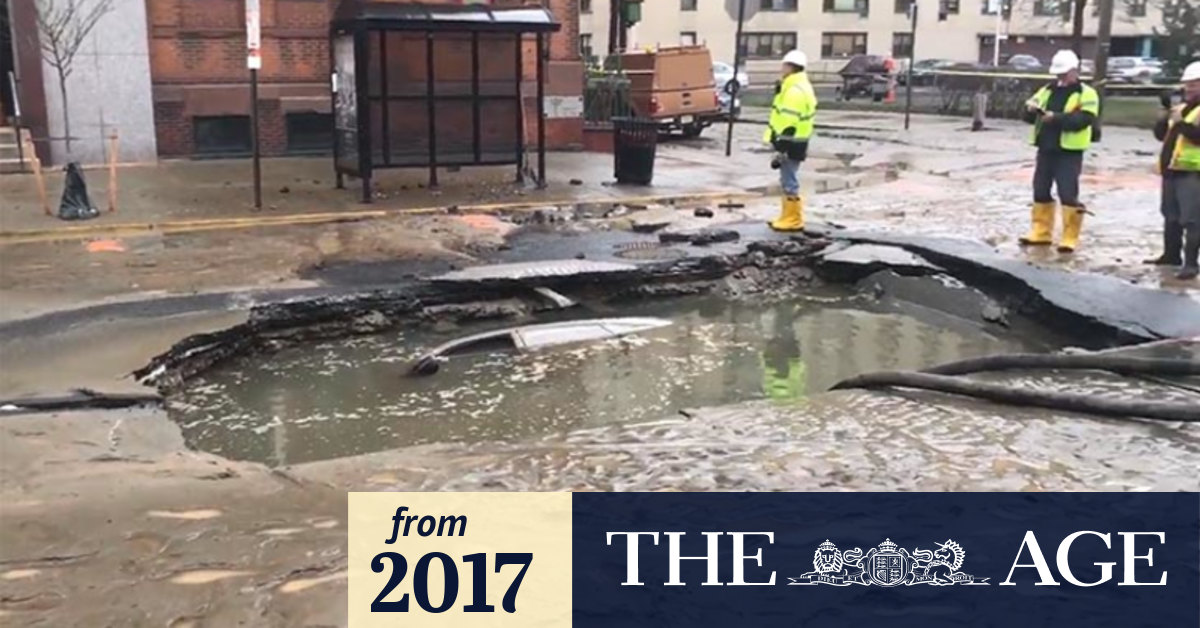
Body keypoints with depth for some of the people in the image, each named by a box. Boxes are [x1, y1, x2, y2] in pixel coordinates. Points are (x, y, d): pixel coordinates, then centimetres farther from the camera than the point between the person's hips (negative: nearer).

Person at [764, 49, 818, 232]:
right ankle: (788, 217, 24)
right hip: (796, 141, 11)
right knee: (788, 181, 17)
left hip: (790, 143, -11)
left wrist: (781, 147, -24)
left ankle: (793, 220, -1)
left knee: (790, 182, -5)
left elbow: (789, 122, -24)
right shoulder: (801, 87, 16)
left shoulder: (795, 90, -20)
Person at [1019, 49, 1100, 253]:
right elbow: (1030, 117, 12)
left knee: (1068, 195, -7)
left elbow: (1083, 120, -18)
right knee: (1041, 192, 11)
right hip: (1046, 150, 6)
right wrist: (1031, 110, -12)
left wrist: (1057, 118, -28)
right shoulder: (1047, 90, 14)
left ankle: (1070, 238, -1)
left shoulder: (1086, 94, -3)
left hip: (1069, 153, -6)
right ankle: (1041, 233, 21)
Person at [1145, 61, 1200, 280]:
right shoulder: (1180, 108, 19)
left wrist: (1180, 123, -24)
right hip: (1171, 169, 8)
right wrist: (1166, 118, -2)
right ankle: (1171, 254, 28)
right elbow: (1160, 134, 15)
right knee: (1171, 216, 16)